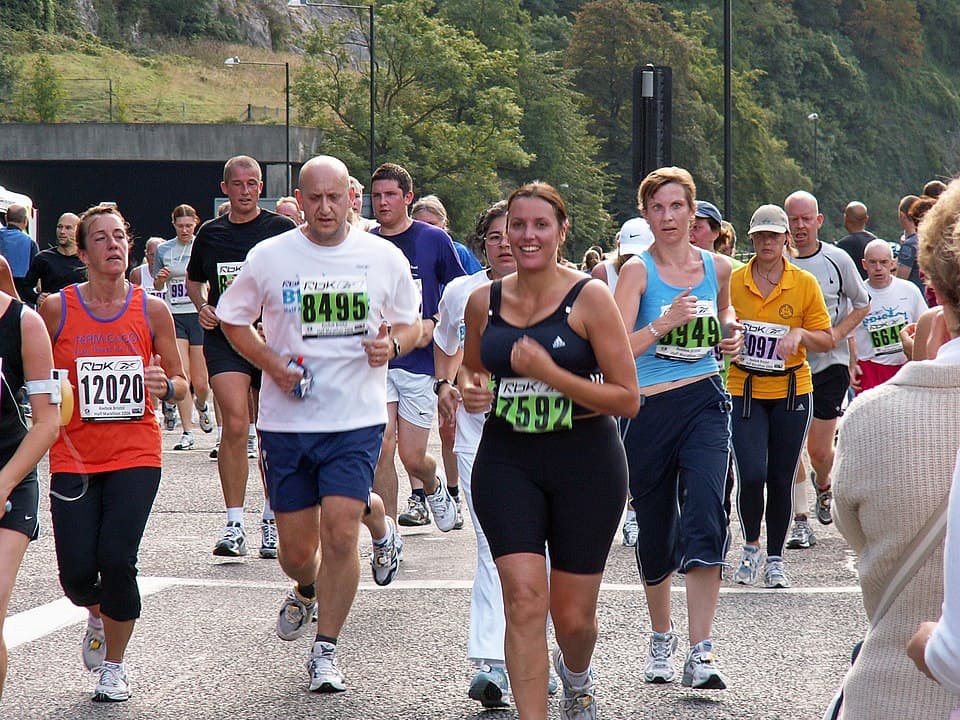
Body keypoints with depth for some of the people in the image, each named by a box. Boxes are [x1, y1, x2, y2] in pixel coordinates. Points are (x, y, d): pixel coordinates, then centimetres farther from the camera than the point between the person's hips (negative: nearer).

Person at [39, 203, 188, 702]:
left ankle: (114, 666, 11)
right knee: (77, 574, -6)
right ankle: (97, 616, 33)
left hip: (135, 455, 0)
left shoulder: (152, 310, 1)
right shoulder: (56, 310, -1)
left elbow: (181, 384, 9)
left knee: (117, 560, -13)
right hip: (73, 456, 0)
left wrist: (164, 386, -13)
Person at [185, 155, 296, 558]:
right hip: (224, 339, 1)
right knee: (235, 424, -16)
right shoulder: (210, 233, 9)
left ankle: (272, 521, 25)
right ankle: (234, 527, -13)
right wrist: (202, 307, 5)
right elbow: (194, 280, 25)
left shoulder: (282, 230, 1)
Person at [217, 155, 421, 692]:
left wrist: (392, 343, -11)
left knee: (339, 533, -13)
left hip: (357, 420, -1)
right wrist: (271, 363, -6)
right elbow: (232, 318, 11)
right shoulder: (270, 257, 0)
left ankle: (326, 650, 2)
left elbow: (411, 324, 12)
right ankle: (307, 592, 44)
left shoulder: (385, 258, 0)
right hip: (287, 421, 1)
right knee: (296, 550, 6)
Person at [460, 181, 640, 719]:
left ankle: (576, 676, 43)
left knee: (573, 615, 8)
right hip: (507, 459, 2)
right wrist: (471, 390, -2)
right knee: (524, 599, -15)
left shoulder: (590, 298, -8)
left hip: (585, 459, -2)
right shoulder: (484, 302, 4)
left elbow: (628, 398, -11)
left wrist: (550, 373, -21)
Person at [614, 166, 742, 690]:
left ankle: (701, 653, -18)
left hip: (705, 403, 1)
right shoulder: (638, 271, -4)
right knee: (655, 531, 10)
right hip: (649, 408, -1)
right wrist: (665, 323, -27)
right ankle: (661, 638, 34)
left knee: (705, 518, -18)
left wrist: (730, 332, 8)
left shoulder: (718, 267, 7)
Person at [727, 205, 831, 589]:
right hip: (745, 391, -1)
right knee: (751, 476, -12)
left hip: (792, 391, 1)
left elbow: (826, 339, 4)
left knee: (781, 480, 5)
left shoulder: (805, 283, 0)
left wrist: (800, 334, -15)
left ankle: (775, 558, 19)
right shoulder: (733, 282, 0)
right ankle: (751, 547, 11)